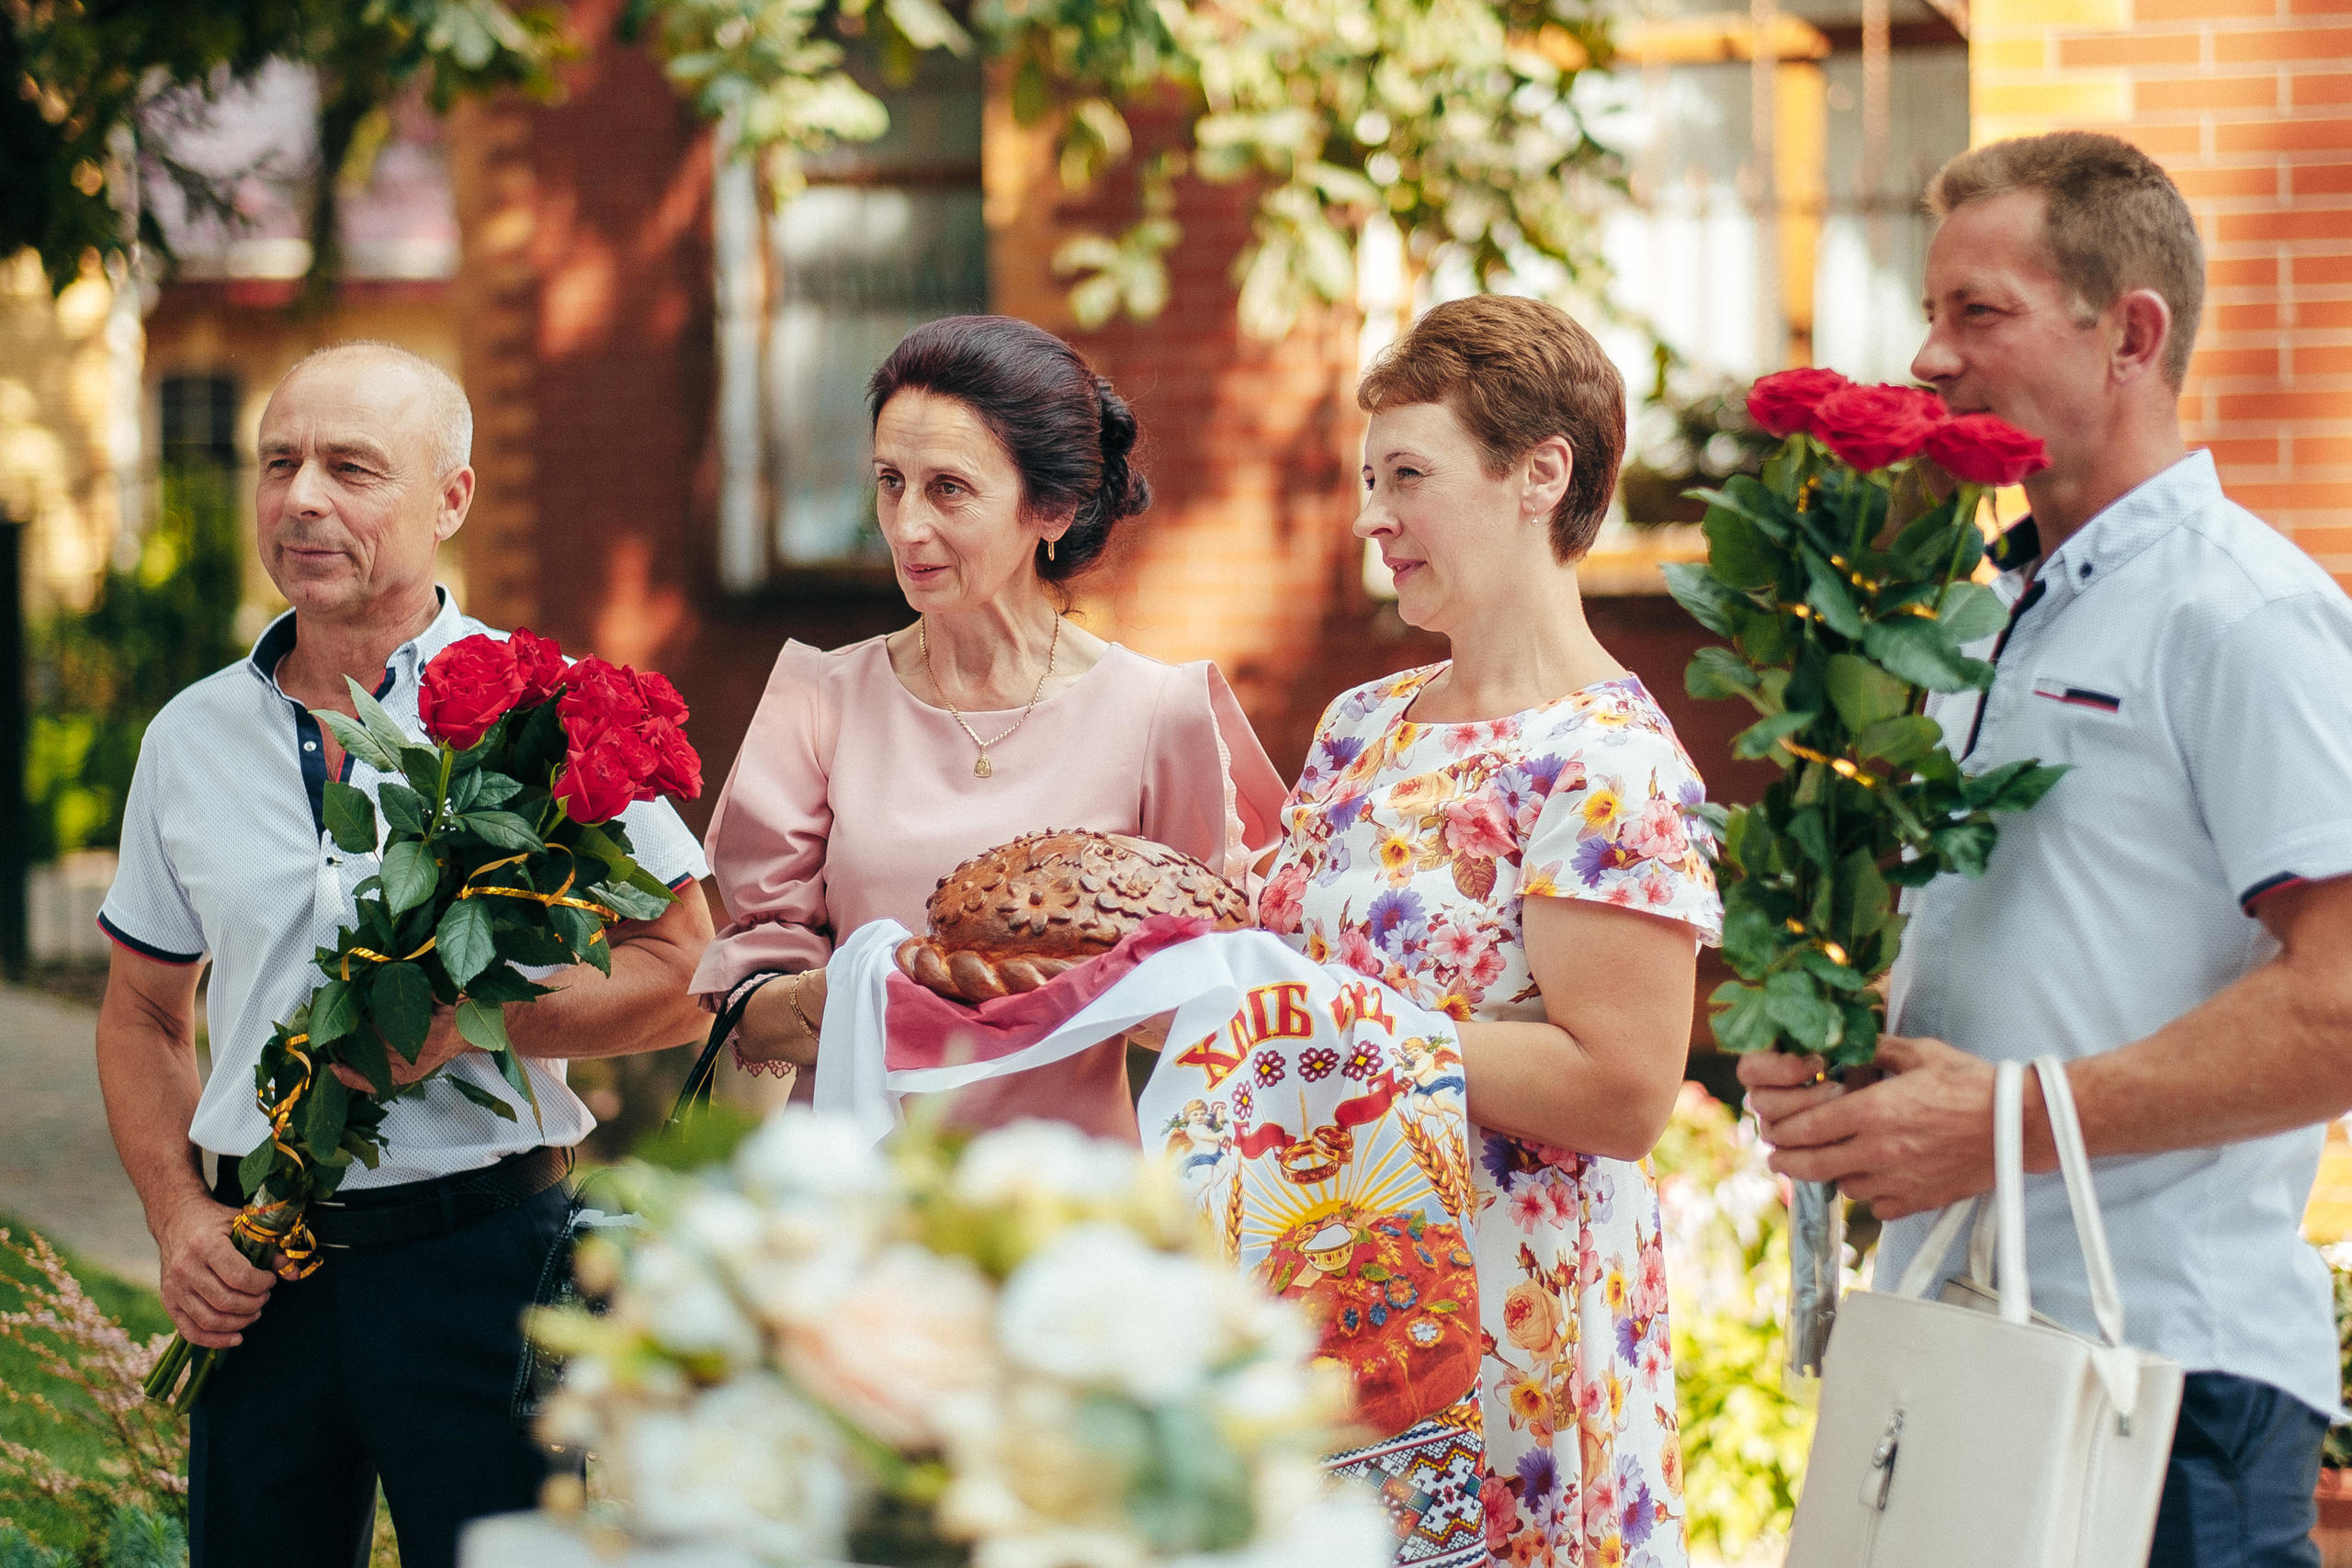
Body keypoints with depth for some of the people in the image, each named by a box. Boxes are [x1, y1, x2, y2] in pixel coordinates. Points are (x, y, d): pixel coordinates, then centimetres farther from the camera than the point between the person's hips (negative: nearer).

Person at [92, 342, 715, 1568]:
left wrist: (467, 1018, -18)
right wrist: (178, 1215, 3)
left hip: (481, 1251, -4)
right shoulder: (191, 738, 9)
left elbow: (685, 971, -4)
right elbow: (144, 1014, 18)